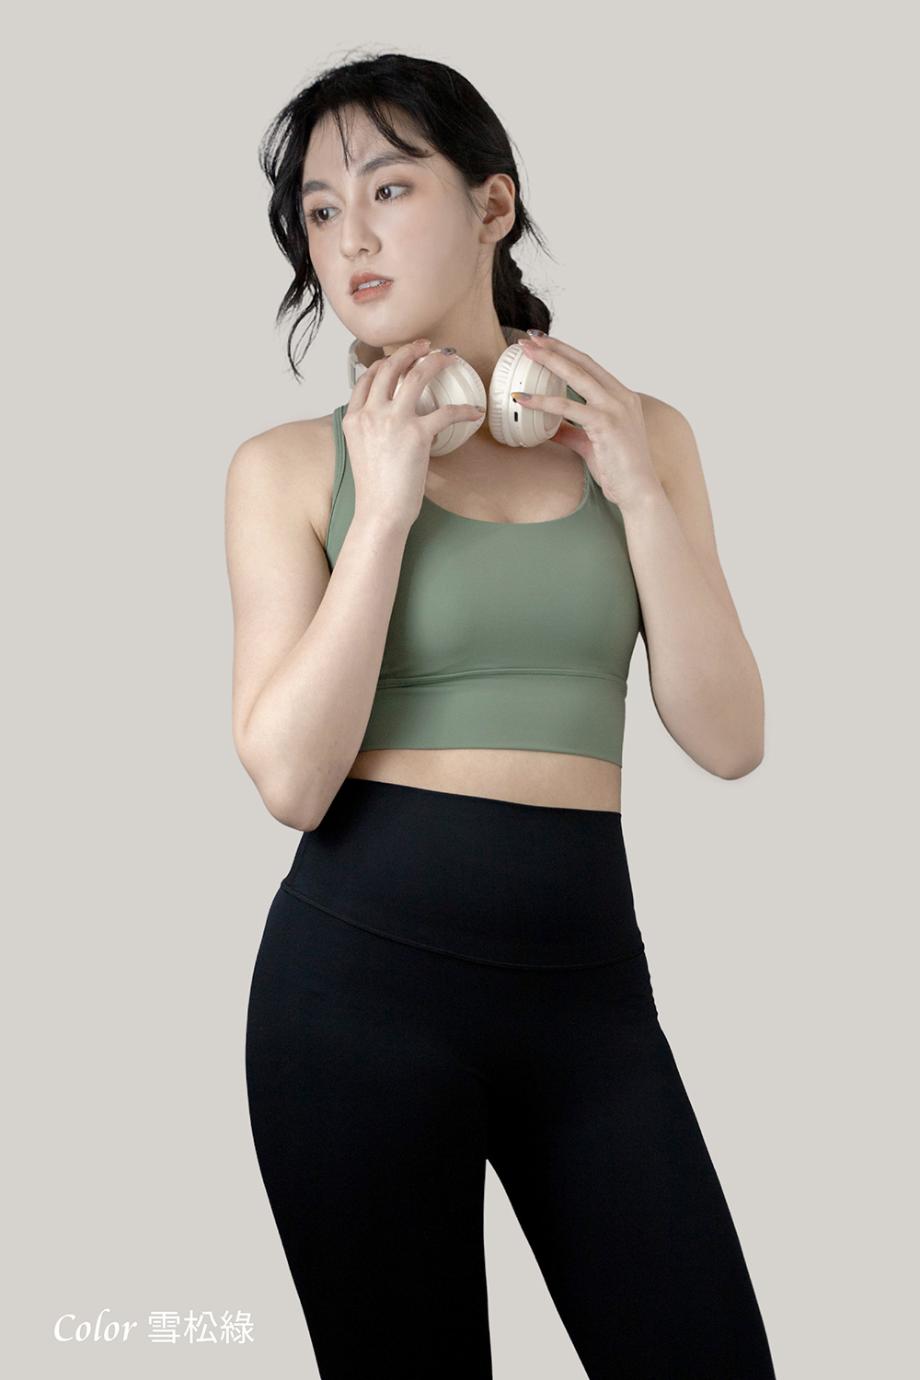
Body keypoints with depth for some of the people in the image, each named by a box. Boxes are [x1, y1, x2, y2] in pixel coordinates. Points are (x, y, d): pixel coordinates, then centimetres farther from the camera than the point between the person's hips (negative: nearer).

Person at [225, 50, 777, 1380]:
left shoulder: (638, 435, 7)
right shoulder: (289, 464, 0)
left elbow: (728, 738, 0)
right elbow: (290, 776, -10)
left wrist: (641, 493, -8)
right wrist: (384, 508, -12)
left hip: (590, 971, 2)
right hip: (364, 969, -2)